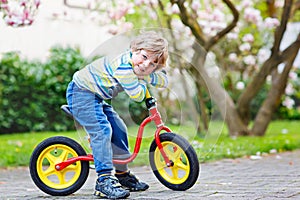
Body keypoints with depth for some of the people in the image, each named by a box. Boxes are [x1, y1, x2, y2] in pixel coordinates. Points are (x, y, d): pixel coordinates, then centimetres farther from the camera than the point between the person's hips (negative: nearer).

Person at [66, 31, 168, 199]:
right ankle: (104, 180, -25)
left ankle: (122, 175, 23)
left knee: (119, 129, 9)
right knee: (102, 130, -24)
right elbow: (137, 95, -27)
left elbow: (164, 81, 0)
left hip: (96, 97, 10)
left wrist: (145, 75, -14)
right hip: (81, 93, -10)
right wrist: (143, 80, -9)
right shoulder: (124, 66, -31)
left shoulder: (136, 66, -1)